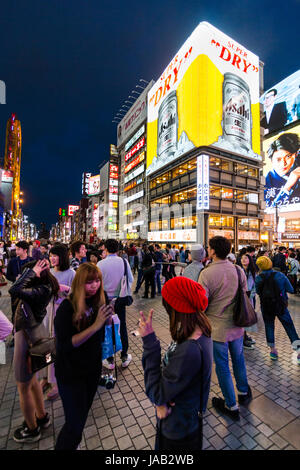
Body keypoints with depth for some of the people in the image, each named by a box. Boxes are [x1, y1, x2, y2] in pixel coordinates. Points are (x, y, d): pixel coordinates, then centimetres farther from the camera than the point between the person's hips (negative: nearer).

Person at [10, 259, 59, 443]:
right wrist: (31, 271, -3)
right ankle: (42, 417, 48)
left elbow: (14, 290, -40)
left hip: (27, 337, -9)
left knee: (24, 388, 13)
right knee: (32, 380, 27)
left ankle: (32, 430, 37)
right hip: (27, 333, 9)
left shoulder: (41, 291, -29)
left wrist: (32, 272, -30)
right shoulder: (42, 288, -2)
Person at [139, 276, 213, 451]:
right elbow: (170, 369, -2)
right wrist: (161, 401, -15)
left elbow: (156, 394, -28)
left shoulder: (190, 351, -40)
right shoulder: (200, 332, -12)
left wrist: (149, 341, -32)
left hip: (177, 431, -6)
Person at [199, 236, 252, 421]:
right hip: (237, 325, 5)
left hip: (217, 328, -5)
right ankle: (243, 393, 51)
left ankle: (231, 406, 35)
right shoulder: (239, 270, -7)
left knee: (222, 366, 16)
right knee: (239, 360, 28)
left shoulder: (206, 273, -24)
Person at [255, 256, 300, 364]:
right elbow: (291, 290, -5)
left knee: (269, 326, 15)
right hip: (281, 306, 0)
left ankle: (273, 350, 25)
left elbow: (258, 292, -1)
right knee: (289, 326, 13)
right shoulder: (280, 275, -12)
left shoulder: (258, 278, -13)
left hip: (266, 307, 0)